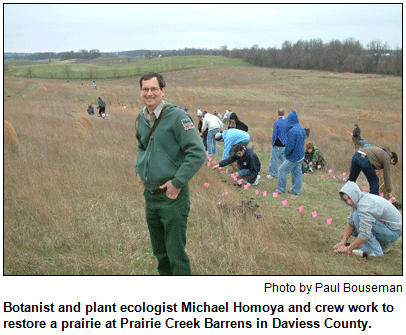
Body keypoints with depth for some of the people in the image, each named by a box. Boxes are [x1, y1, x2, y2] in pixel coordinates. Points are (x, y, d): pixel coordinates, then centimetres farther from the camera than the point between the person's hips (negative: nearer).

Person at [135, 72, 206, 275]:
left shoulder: (176, 116, -14)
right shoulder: (141, 119, 8)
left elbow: (198, 153, -18)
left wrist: (177, 182, -18)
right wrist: (139, 170, 12)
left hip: (173, 197, -7)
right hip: (150, 196, 7)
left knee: (176, 253, -1)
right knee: (159, 251, 19)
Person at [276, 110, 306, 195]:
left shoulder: (292, 131, -24)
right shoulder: (301, 129, 5)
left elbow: (290, 145, -24)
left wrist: (286, 154, -7)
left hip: (293, 157, -9)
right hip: (300, 156, 9)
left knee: (282, 170, 3)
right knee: (297, 173, 15)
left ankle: (281, 189, 9)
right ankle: (296, 190, 22)